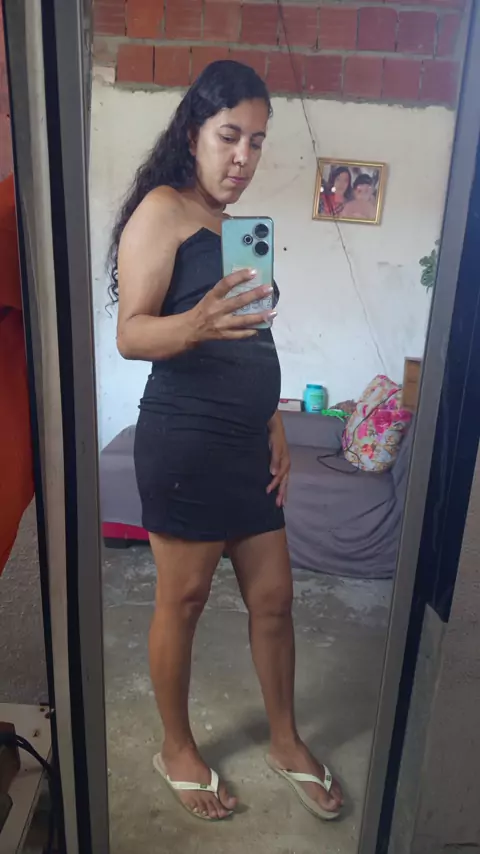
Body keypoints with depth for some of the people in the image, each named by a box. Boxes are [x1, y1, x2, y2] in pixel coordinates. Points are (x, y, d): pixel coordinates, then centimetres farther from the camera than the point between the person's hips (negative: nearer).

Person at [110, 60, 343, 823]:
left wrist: (276, 430, 12)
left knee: (273, 597, 13)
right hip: (187, 439, -7)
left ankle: (286, 740, 34)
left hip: (248, 443, 7)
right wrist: (194, 324, -37)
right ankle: (177, 750, 30)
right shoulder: (163, 208, -6)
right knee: (183, 599, 7)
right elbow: (130, 334, -17)